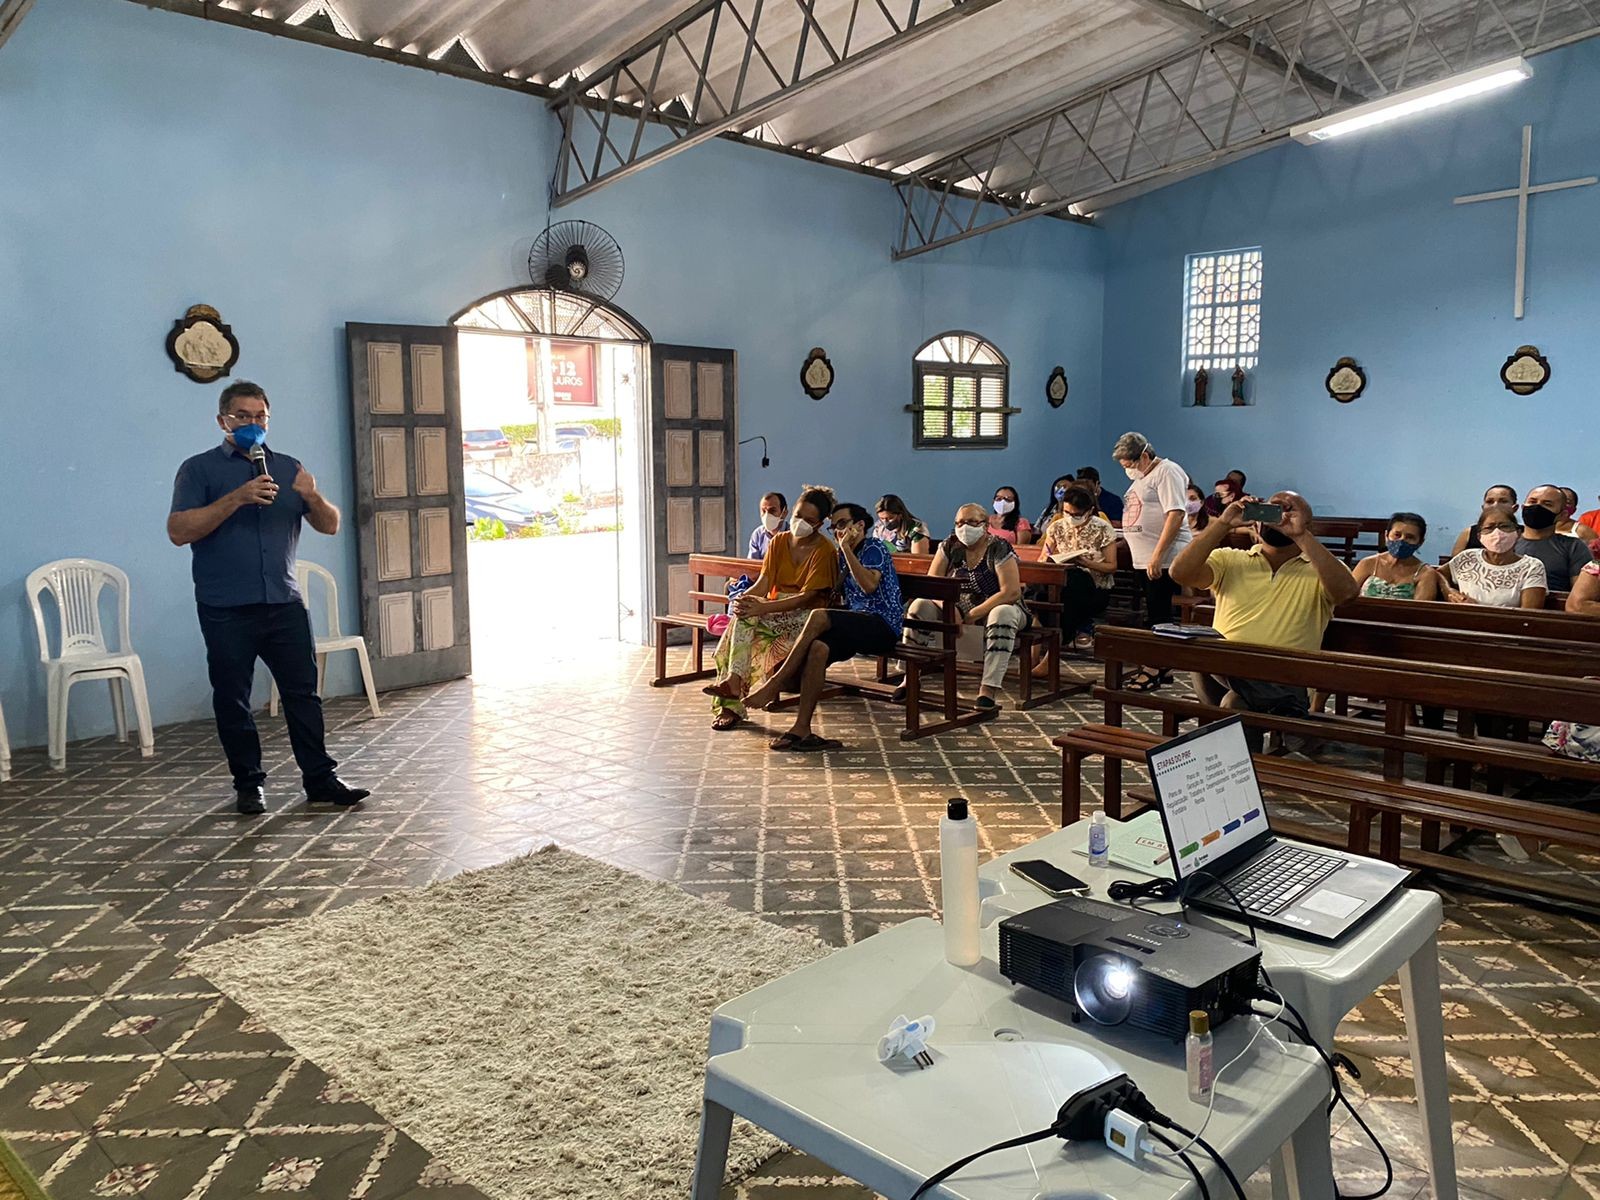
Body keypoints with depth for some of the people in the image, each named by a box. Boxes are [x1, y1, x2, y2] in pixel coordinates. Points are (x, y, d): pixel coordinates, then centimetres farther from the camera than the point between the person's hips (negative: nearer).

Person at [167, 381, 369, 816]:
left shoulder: (288, 467, 14)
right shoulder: (199, 469, 3)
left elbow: (331, 525, 11)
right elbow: (178, 531, -10)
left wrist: (314, 497, -11)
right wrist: (237, 498, -19)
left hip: (285, 602, 3)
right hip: (226, 610, -2)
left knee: (303, 691, 2)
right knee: (232, 699, 5)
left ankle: (320, 779, 8)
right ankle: (249, 783, 17)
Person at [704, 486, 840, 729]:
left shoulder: (824, 551, -9)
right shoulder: (779, 541, 10)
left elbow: (807, 596, -18)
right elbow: (764, 582, 2)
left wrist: (763, 608, -28)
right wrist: (744, 597, -22)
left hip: (806, 615, -5)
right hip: (776, 607, 5)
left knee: (745, 619, -29)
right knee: (743, 612, -28)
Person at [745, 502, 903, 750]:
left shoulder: (875, 548, -2)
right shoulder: (843, 556, 23)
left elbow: (869, 585, -20)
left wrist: (846, 548, -16)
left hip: (883, 626, -7)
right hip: (858, 626, 7)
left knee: (819, 617, -29)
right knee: (818, 648, -27)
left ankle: (775, 685, -25)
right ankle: (802, 729, -33)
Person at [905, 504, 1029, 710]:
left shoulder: (999, 549, -14)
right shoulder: (949, 546, -1)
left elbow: (1012, 592, -23)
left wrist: (974, 615, -27)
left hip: (992, 610, -4)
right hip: (958, 610, 4)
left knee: (1003, 614, -38)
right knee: (920, 605, -17)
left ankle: (988, 690, -41)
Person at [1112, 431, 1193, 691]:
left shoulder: (1167, 472, -11)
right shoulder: (1141, 477, 18)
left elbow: (1176, 514, -20)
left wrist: (1157, 556, -25)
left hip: (1164, 560, -9)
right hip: (1145, 559, 9)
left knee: (1157, 614, -5)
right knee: (1154, 612, 13)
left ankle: (1155, 670, 1)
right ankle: (1160, 666, 21)